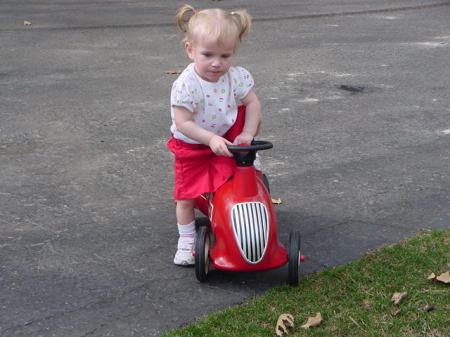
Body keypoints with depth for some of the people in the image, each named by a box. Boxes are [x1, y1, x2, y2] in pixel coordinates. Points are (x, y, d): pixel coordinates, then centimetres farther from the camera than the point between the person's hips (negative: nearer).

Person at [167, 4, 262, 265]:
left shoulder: (236, 77, -15)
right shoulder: (186, 85, -28)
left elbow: (252, 103, -5)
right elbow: (183, 123, -27)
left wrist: (247, 134, -18)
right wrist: (211, 139, -35)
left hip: (226, 140, 3)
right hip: (192, 147, -3)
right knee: (186, 196, 1)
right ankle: (187, 240, 24)